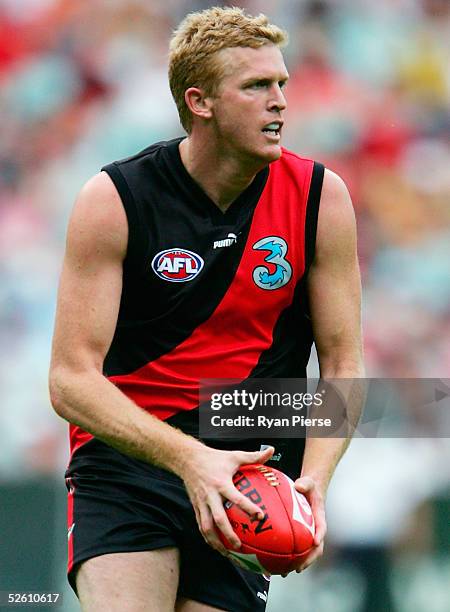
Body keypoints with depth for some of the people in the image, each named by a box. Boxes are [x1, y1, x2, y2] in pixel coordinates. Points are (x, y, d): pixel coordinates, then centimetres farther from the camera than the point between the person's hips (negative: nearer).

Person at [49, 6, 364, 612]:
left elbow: (342, 366, 3)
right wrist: (188, 458, -28)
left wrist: (314, 482, -16)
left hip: (250, 470, 3)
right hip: (125, 457, -3)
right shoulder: (114, 200, -10)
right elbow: (70, 380, -14)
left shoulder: (319, 198, -2)